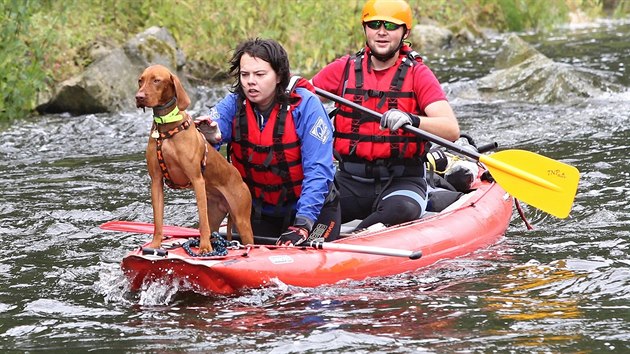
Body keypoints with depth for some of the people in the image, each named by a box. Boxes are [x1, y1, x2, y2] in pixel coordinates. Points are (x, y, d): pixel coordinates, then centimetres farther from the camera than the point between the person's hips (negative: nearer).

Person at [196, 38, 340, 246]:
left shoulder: (305, 105, -19)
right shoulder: (234, 104, -7)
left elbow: (318, 171, -23)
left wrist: (303, 225, -31)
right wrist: (205, 136, -46)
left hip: (313, 208, -3)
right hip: (259, 211, 3)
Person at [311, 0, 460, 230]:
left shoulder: (418, 75, -1)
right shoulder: (344, 69, 9)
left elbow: (452, 130, -14)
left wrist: (410, 120, -33)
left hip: (402, 181, -3)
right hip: (350, 179, 3)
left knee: (402, 210, -36)